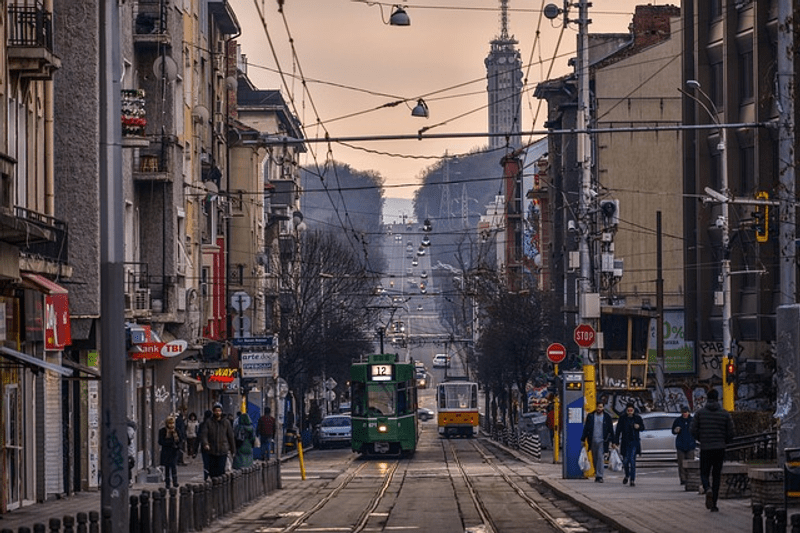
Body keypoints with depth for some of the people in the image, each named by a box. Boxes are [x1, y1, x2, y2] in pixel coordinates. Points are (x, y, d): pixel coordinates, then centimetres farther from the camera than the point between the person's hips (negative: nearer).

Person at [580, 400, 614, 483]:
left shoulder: (607, 417, 5)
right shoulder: (590, 416, 9)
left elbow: (610, 430, 8)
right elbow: (586, 428, 10)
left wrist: (611, 440, 3)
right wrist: (583, 439, 4)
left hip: (602, 441, -3)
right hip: (593, 441, 3)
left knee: (600, 457, -12)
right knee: (595, 458, 7)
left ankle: (599, 476, -14)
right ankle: (597, 474, 19)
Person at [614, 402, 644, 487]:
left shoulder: (638, 418, 2)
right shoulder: (622, 419, 1)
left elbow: (643, 427, 15)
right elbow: (618, 431, 2)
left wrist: (638, 427, -9)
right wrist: (616, 442, -4)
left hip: (634, 442, -1)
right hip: (625, 443, 1)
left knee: (632, 460, -10)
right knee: (625, 461, 5)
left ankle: (632, 480, -7)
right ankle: (627, 475, 34)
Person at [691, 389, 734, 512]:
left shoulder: (700, 413, -1)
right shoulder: (725, 414, 1)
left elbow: (694, 431, -3)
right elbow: (730, 433, 1)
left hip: (705, 448, -1)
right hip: (720, 449, 1)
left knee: (704, 473, 10)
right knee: (716, 476, 9)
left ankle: (707, 490, -25)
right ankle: (713, 505, 7)